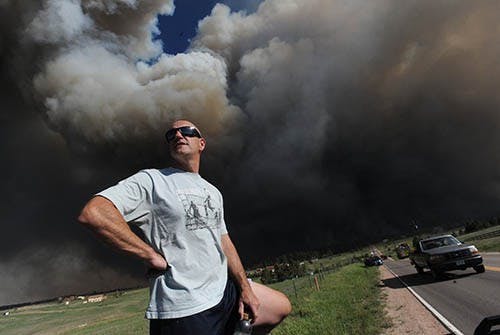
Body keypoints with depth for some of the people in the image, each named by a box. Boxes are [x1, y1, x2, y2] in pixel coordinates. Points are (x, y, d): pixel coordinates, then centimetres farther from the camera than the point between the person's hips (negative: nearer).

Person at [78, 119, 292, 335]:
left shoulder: (213, 191, 13)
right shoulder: (152, 180, -10)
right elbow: (93, 213, -23)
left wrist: (245, 288, 9)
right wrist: (152, 256, -21)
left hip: (224, 291, 8)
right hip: (185, 310, -7)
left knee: (281, 307, 18)